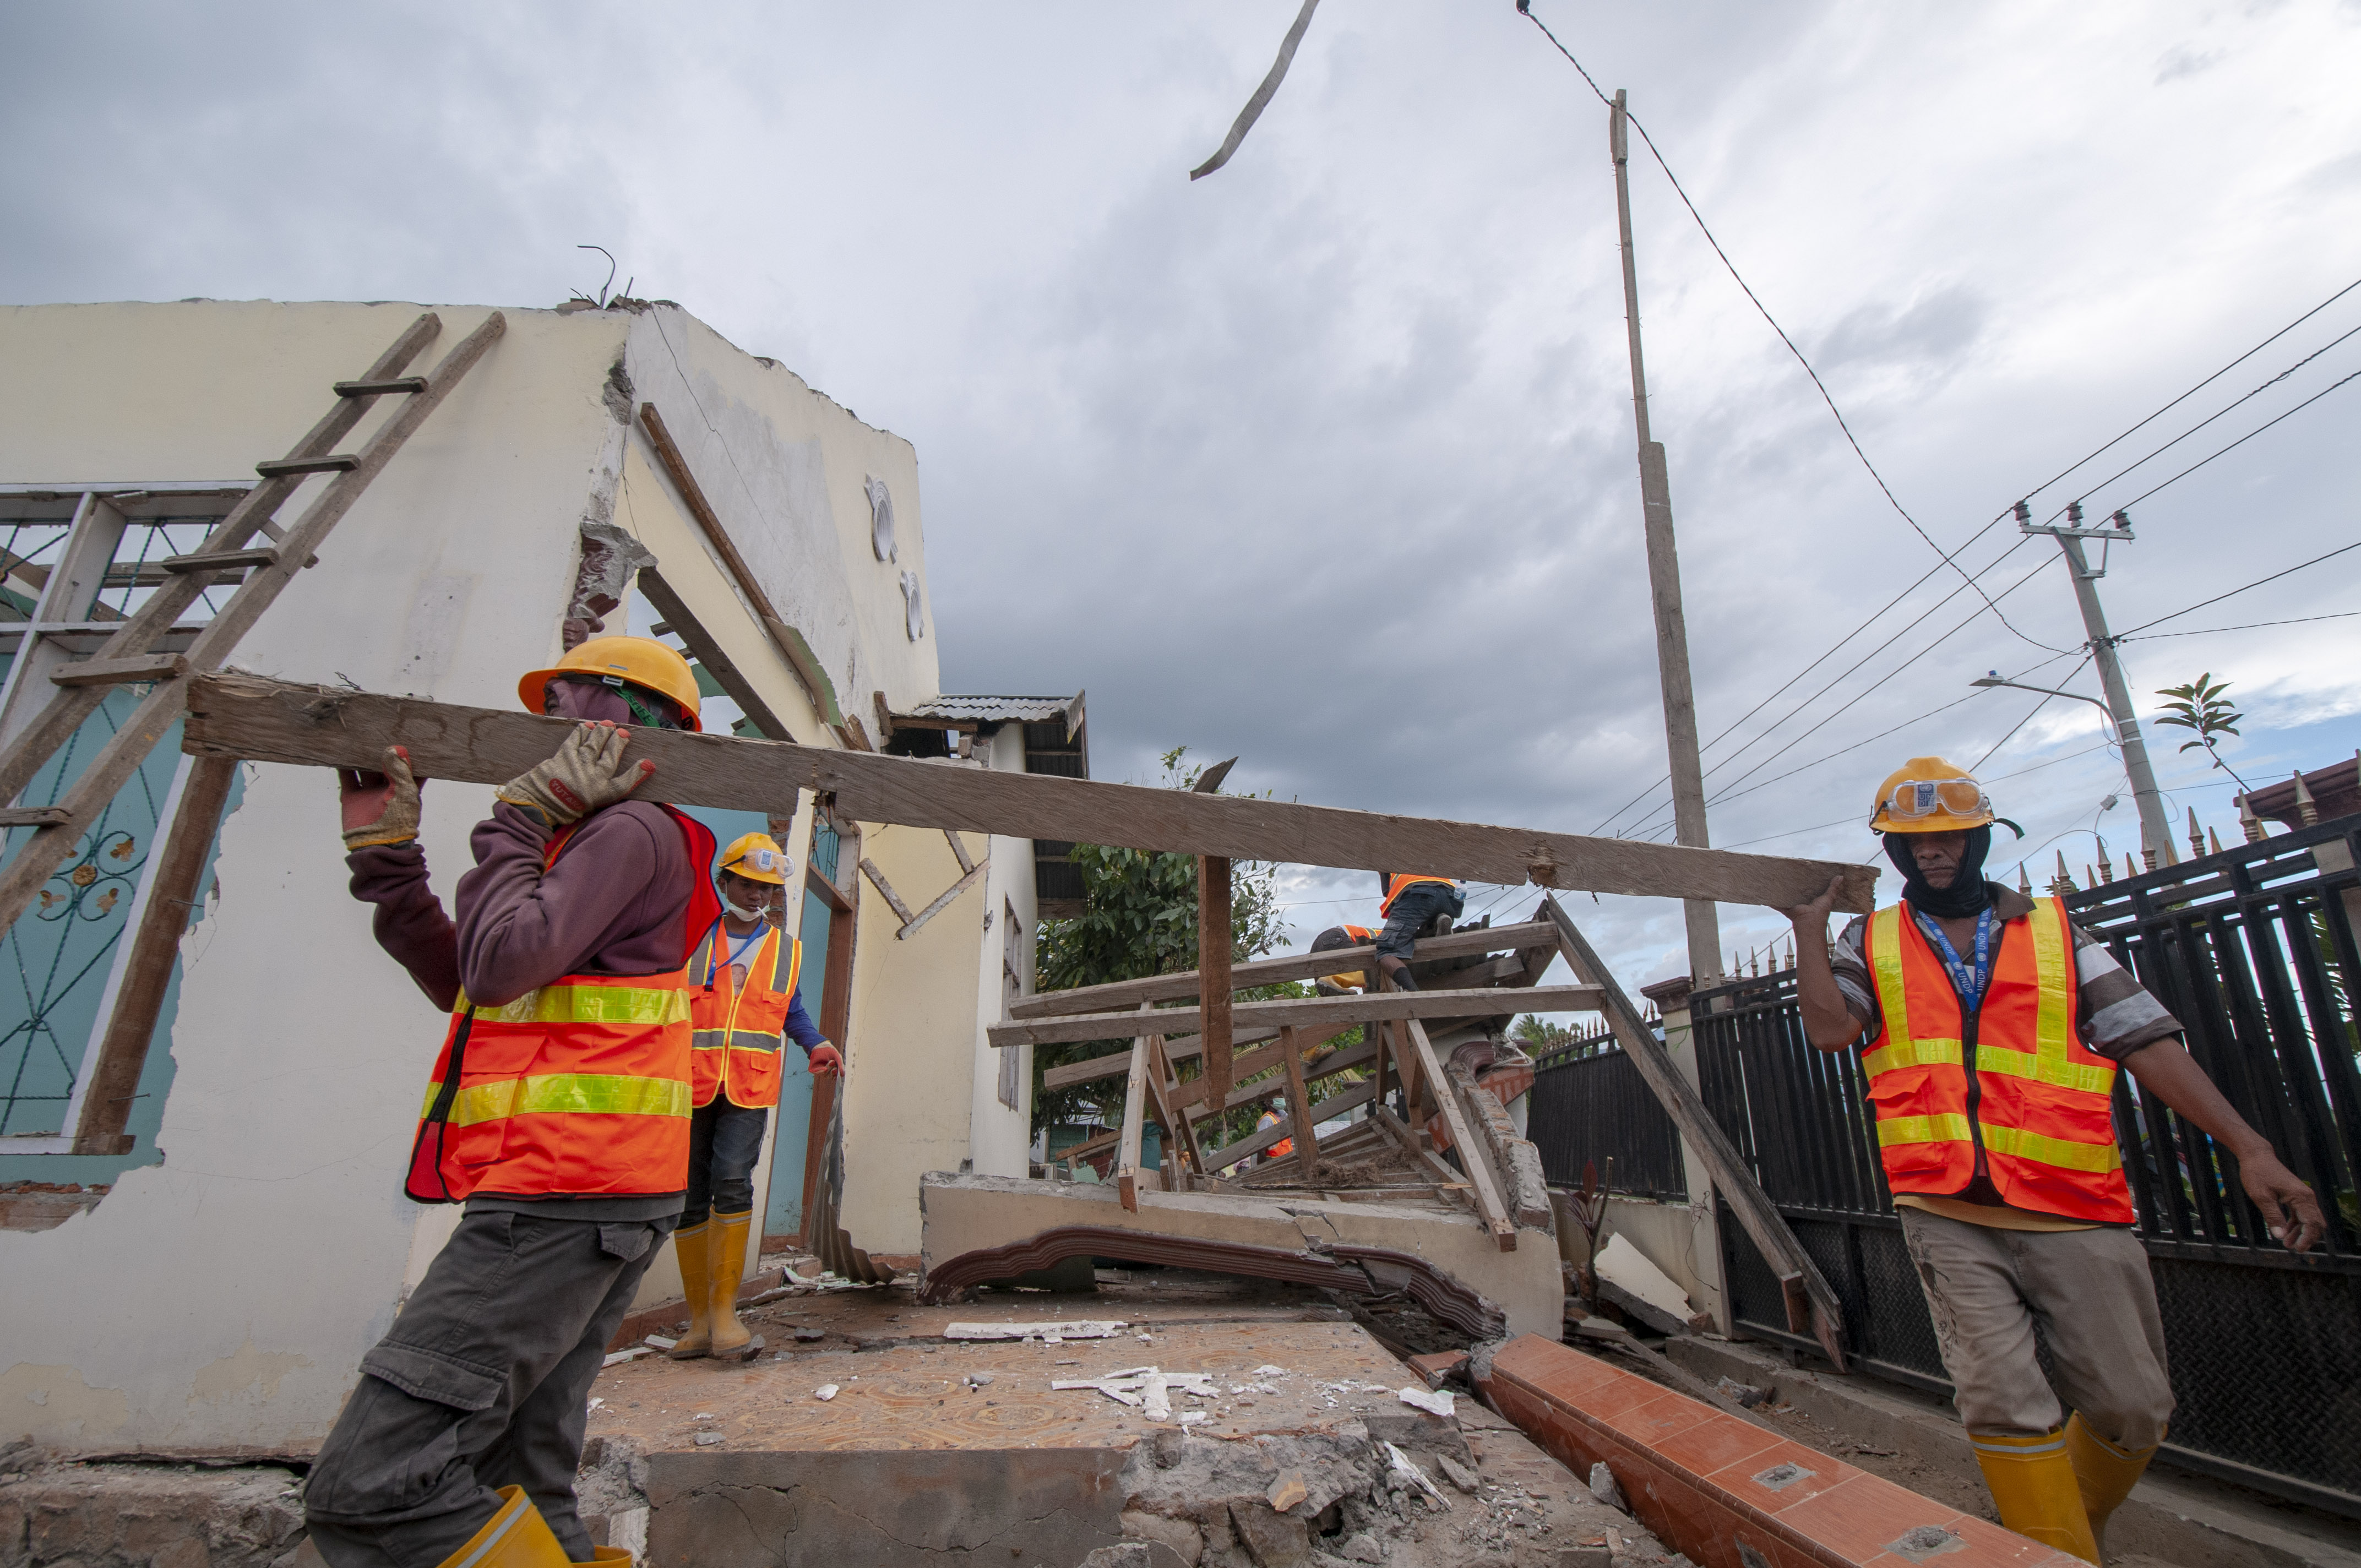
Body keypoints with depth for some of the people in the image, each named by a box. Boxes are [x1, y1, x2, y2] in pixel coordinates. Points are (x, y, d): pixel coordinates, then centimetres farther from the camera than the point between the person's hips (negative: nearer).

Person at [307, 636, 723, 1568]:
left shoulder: (630, 829, -8)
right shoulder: (596, 839, 25)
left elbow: (503, 962, -20)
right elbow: (463, 984, 24)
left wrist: (517, 823, -6)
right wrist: (384, 853, 19)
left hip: (564, 1199, -11)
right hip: (595, 1201, 11)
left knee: (369, 1489, -11)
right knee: (518, 1491, 13)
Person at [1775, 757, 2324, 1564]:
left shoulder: (2055, 931, 9)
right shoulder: (1870, 943, 8)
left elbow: (2147, 1042, 4)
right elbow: (1829, 1028, -7)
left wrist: (2250, 1148, -4)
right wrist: (1810, 924, -6)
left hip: (2075, 1210, 2)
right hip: (1947, 1215, -1)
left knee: (2133, 1409, 8)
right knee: (2004, 1405, -8)